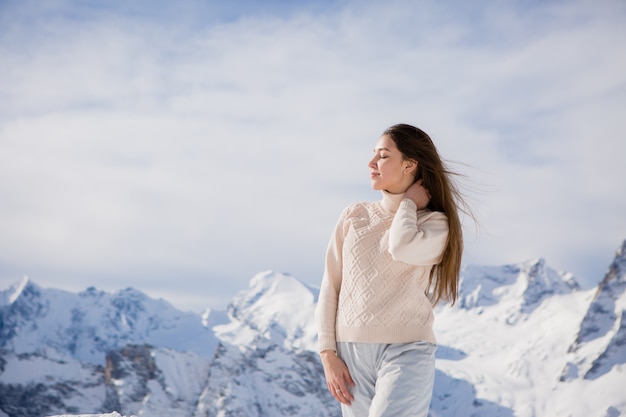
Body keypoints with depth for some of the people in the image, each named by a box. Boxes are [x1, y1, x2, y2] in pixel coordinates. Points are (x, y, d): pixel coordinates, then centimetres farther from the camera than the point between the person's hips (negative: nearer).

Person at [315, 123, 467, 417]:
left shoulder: (435, 224, 2)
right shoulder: (354, 216, 9)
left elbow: (402, 249, -22)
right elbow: (330, 287, 7)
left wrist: (409, 203, -3)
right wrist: (328, 354, 0)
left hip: (407, 350, -3)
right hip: (352, 351, 4)